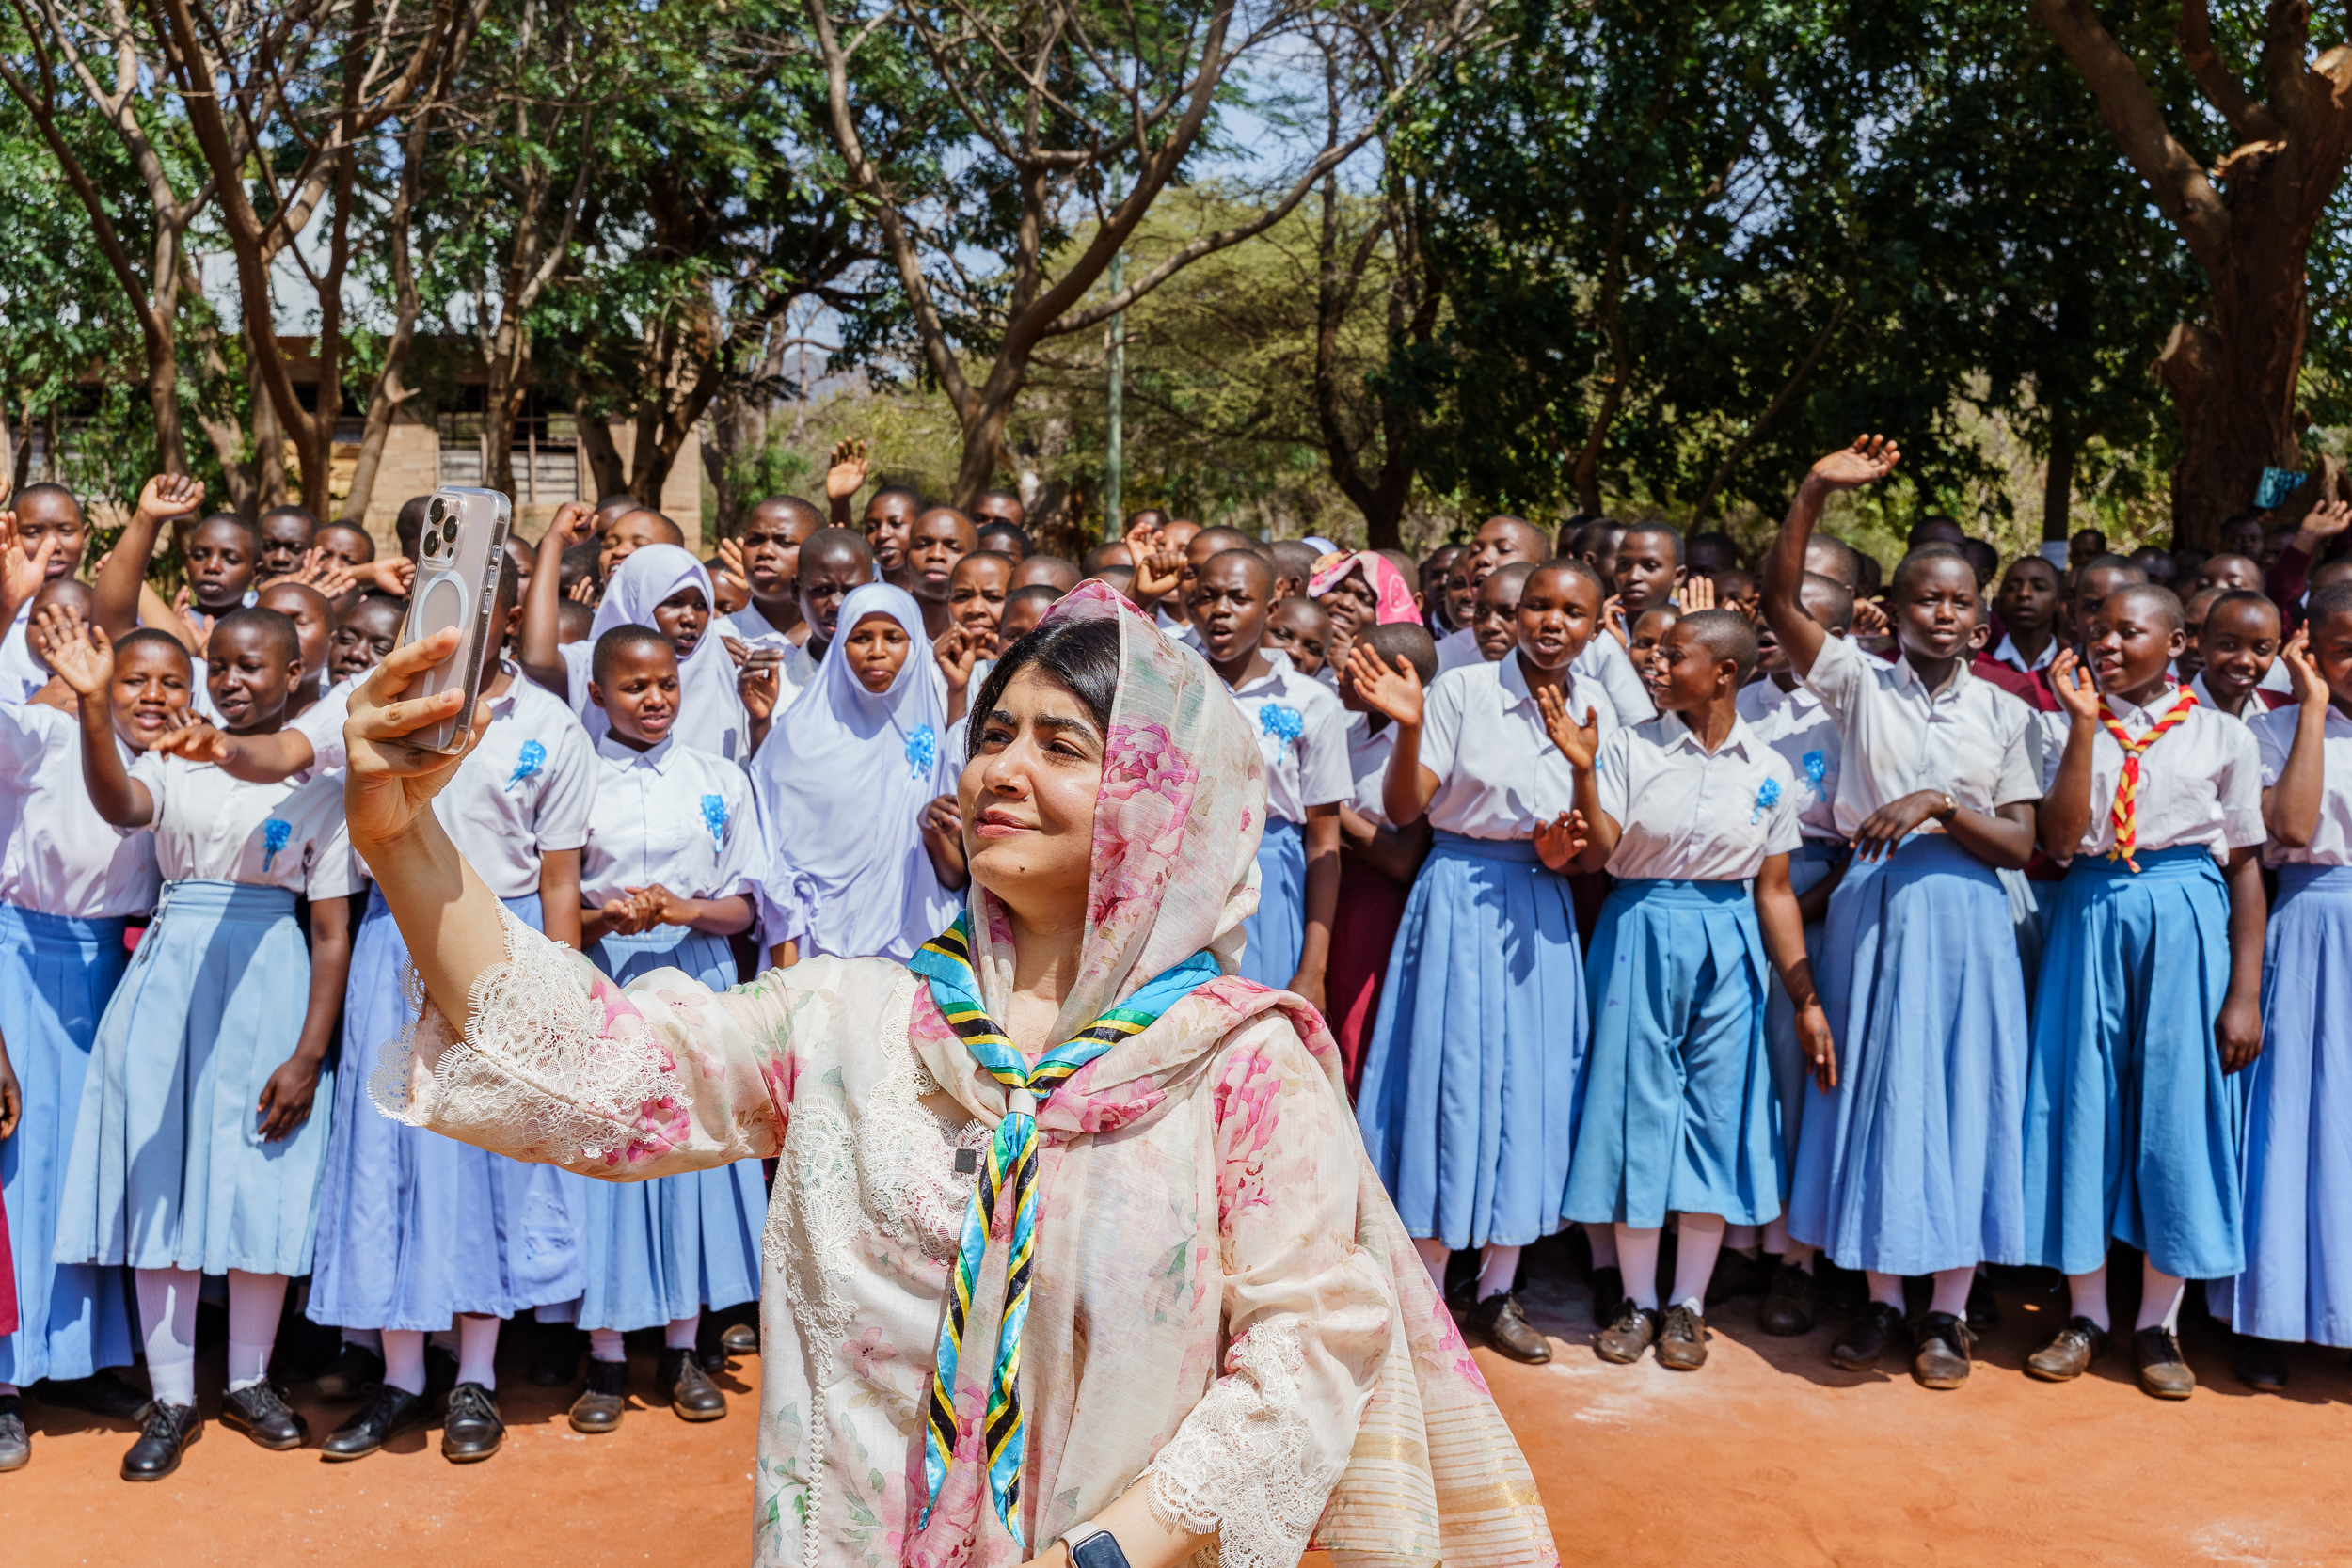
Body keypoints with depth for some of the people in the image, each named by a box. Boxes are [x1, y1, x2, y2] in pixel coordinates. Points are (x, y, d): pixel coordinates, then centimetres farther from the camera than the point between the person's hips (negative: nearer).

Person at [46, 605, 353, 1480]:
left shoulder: (320, 784, 2)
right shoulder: (177, 761, 6)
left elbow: (332, 933, -1)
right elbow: (118, 805, -19)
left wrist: (309, 1056, -7)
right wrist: (93, 706, -35)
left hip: (269, 986, -1)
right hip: (170, 976, 1)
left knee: (263, 1186, 4)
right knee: (162, 1181, 4)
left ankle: (249, 1382, 23)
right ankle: (171, 1397, 16)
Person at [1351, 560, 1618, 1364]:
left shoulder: (1598, 707, 5)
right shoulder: (1461, 689, -8)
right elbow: (1403, 809, -9)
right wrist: (1408, 727, -23)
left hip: (1541, 907, 4)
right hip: (1460, 896, -4)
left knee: (1532, 1082, 7)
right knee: (1451, 1076, -1)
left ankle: (1496, 1290, 21)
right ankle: (1425, 1292, 13)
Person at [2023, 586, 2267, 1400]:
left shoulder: (2222, 735, 2)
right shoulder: (2079, 727, 6)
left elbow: (2246, 866, 2)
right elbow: (2059, 841, -7)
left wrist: (2245, 994, -4)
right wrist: (2084, 724, -13)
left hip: (2185, 923, -1)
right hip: (2090, 916, 2)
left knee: (2176, 1110, 2)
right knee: (2085, 1103, 4)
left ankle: (2158, 1324, 16)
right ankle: (2087, 1314, 17)